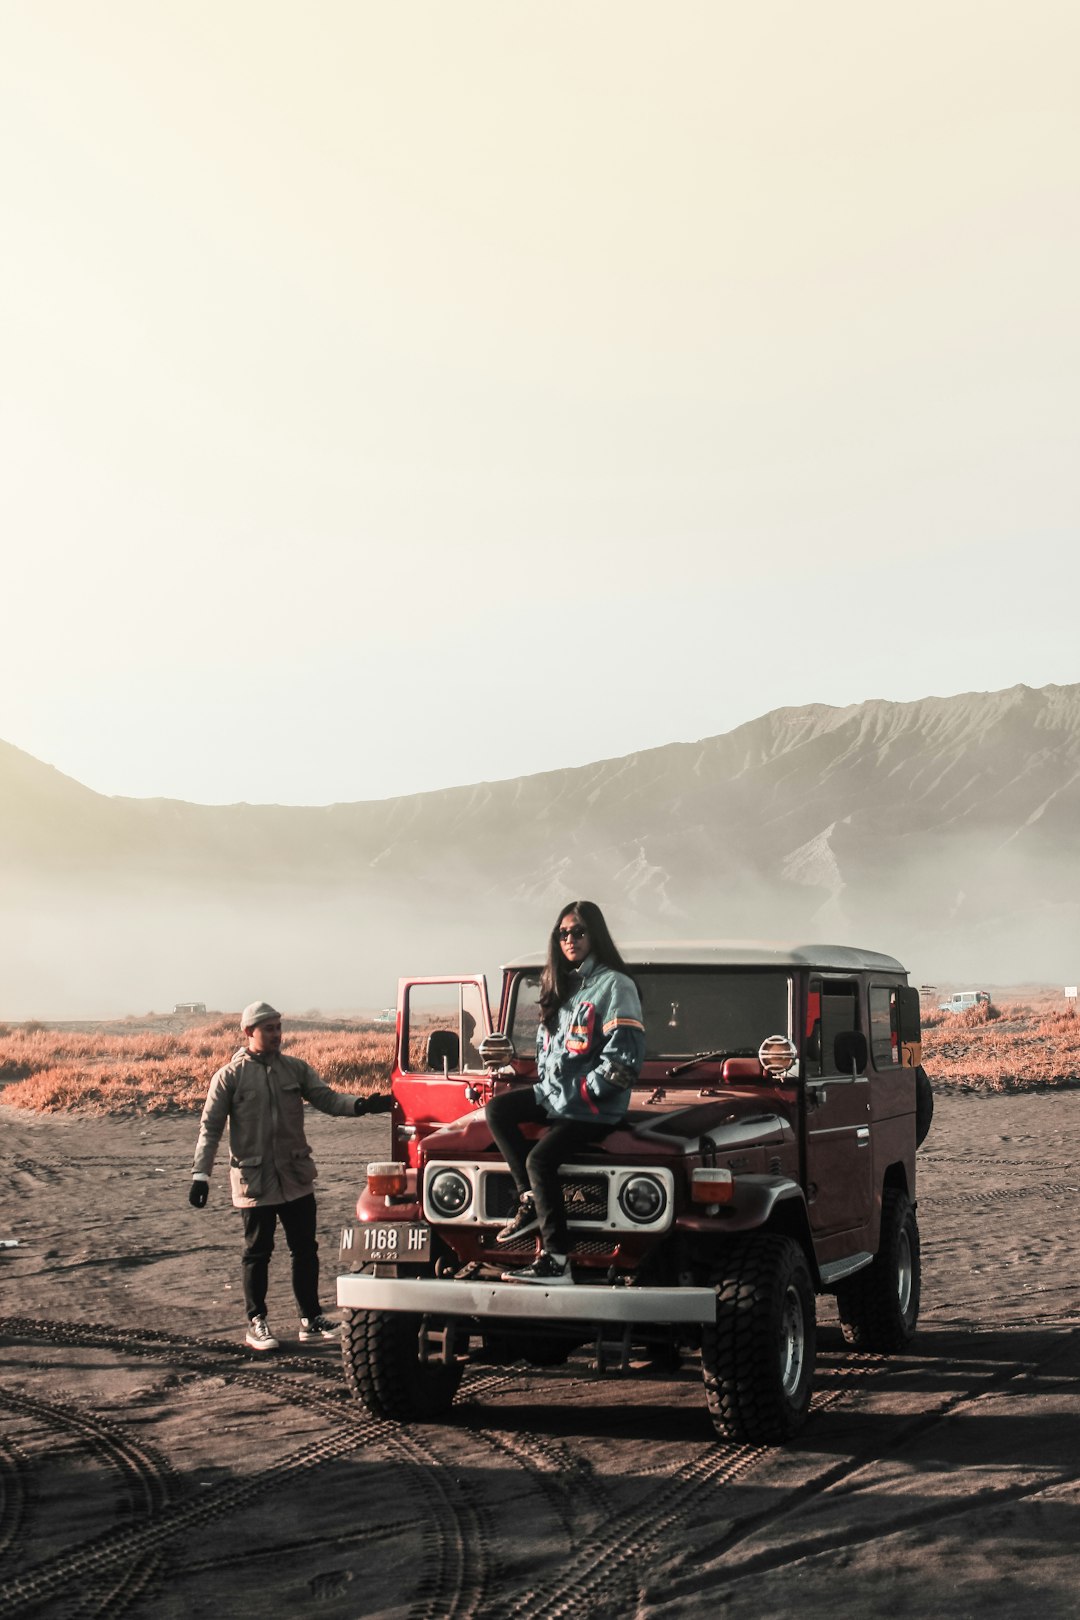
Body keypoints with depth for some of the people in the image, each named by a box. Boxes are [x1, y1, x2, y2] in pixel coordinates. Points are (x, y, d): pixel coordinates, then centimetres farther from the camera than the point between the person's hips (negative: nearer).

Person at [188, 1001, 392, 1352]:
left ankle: (311, 1318, 19)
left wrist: (360, 1105, -21)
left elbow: (326, 1098, -1)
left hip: (296, 1177, 4)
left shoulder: (295, 1069, 6)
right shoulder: (230, 1077, -4)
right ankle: (256, 1323, 17)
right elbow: (210, 1128, -4)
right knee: (258, 1253, 5)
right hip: (254, 1179, -4)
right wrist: (200, 1174, -11)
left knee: (305, 1249, 8)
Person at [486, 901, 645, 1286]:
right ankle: (529, 1200, -3)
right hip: (555, 1092, 9)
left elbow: (625, 1056, -18)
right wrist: (546, 1079, 8)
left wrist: (583, 1091, -15)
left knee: (540, 1158, -23)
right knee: (497, 1110, -6)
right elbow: (545, 1043, 26)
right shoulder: (561, 985, 15)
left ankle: (556, 1261, -21)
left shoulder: (615, 986, -12)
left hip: (596, 1105, -9)